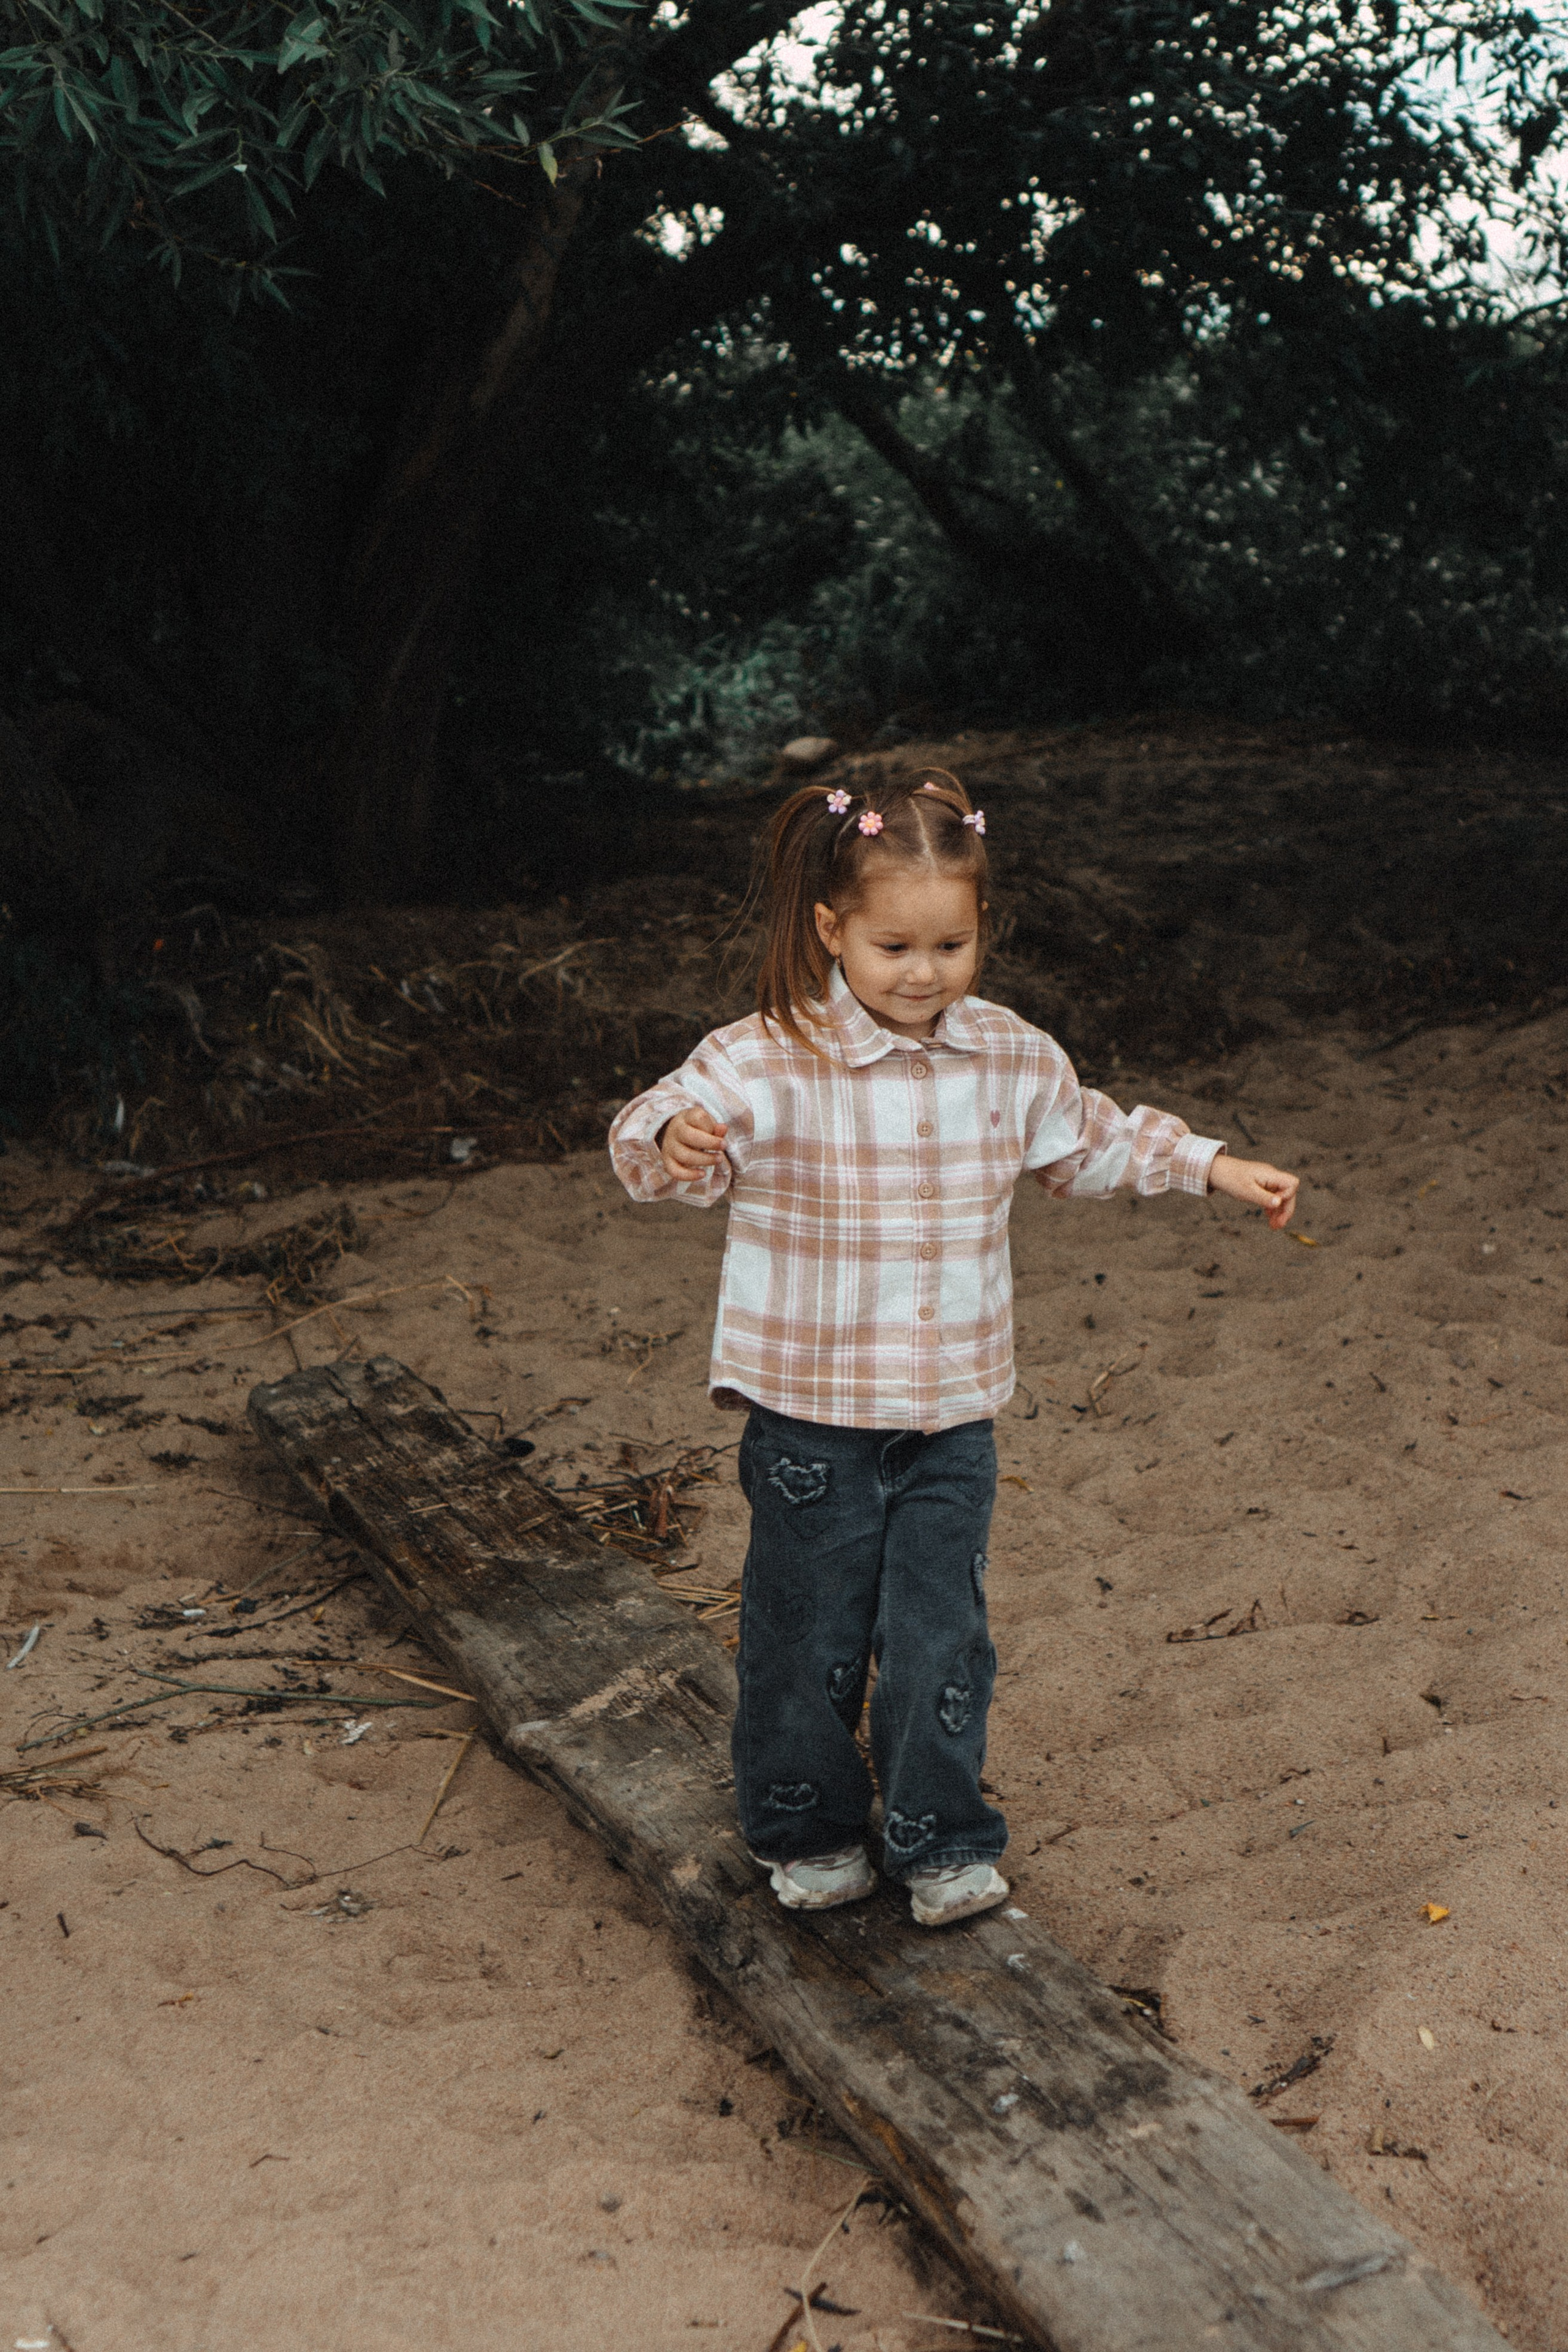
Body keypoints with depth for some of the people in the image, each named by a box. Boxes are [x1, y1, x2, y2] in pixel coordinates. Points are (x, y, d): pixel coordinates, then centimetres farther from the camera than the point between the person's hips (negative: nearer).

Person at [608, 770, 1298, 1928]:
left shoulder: (1012, 1058, 1)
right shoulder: (769, 1061, -15)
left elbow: (1093, 1143, 18)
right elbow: (659, 1134, -27)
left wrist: (1216, 1168, 15)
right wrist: (676, 1140, -50)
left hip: (951, 1413, 3)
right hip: (809, 1411, -3)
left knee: (941, 1632, 8)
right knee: (810, 1628, 11)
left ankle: (943, 1840, 27)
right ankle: (807, 1827, 33)